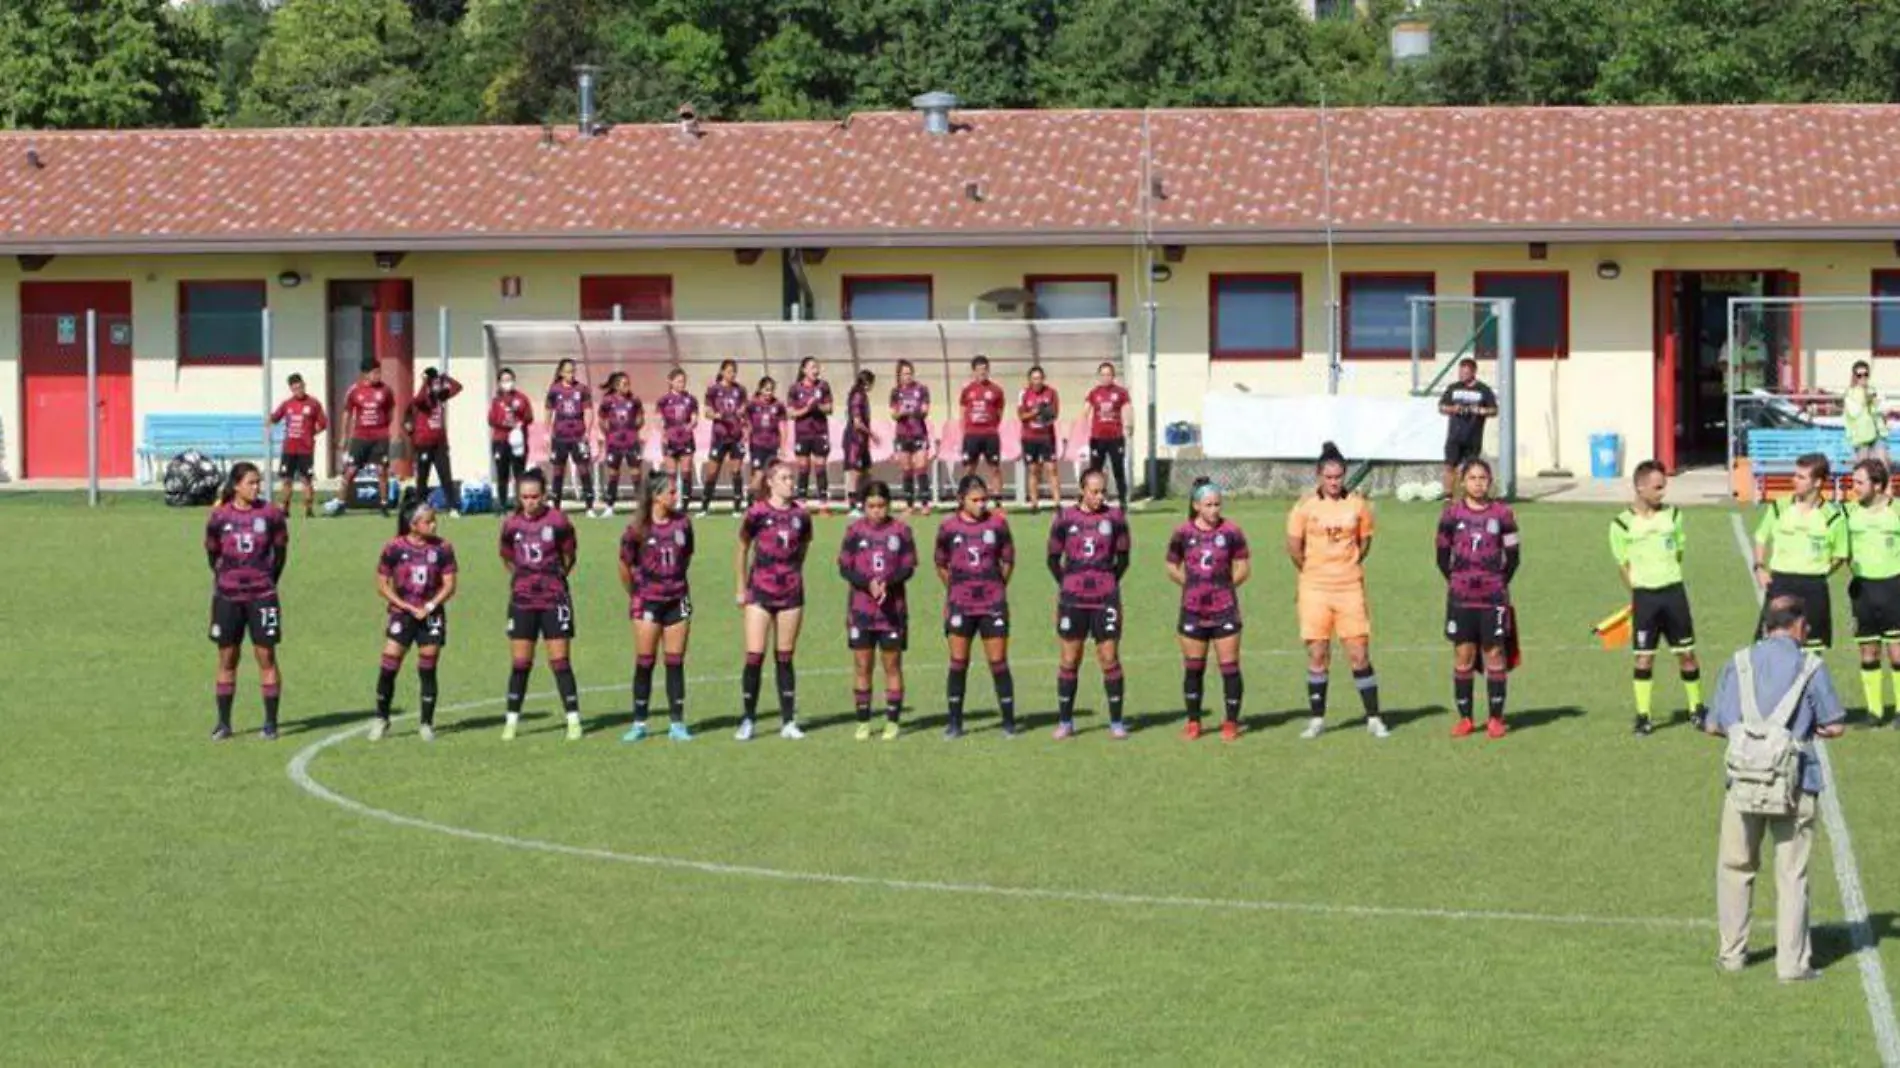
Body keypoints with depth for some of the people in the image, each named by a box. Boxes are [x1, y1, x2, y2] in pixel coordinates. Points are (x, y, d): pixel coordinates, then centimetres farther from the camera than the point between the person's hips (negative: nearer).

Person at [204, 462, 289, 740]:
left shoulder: (271, 514, -3)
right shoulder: (219, 516, -2)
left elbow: (281, 551, 6)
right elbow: (212, 553, 10)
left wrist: (270, 580, 9)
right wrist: (224, 578, 12)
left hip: (261, 595, -1)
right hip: (227, 596, 1)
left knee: (266, 657, -2)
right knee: (227, 659, 7)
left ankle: (271, 723, 4)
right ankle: (223, 723, 14)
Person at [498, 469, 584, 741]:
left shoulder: (557, 522, -9)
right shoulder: (512, 525, 0)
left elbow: (569, 556, 2)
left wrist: (553, 577, 8)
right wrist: (525, 578, 9)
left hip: (553, 598, -3)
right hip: (522, 599, 3)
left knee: (560, 662, -2)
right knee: (520, 663, 5)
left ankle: (573, 720, 3)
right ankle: (512, 720, 13)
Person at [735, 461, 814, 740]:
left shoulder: (800, 516, 3)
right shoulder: (757, 513, -5)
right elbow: (742, 550, 4)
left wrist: (793, 575, 11)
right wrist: (742, 588, 6)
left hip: (791, 593, 3)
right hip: (760, 592, -3)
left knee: (785, 658, 8)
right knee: (754, 656, -6)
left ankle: (788, 722, 12)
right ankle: (747, 720, 2)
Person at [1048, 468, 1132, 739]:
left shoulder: (1114, 518, 1)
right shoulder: (1065, 519, 1)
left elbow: (1123, 558, 10)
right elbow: (1053, 558, 9)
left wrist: (1110, 583, 6)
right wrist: (1066, 585, 6)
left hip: (1105, 600, 0)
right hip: (1072, 601, 0)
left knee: (1110, 659, -1)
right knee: (1069, 660, 4)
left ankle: (1116, 722, 7)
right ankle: (1065, 722, 12)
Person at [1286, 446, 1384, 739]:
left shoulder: (1358, 505, 2)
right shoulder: (1305, 507, -2)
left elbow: (1364, 543, 13)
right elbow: (1294, 548, 3)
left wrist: (1349, 567, 6)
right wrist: (1312, 571, 8)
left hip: (1350, 586, 0)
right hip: (1315, 589, 0)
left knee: (1359, 654, -1)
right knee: (1317, 654, 3)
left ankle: (1374, 718, 5)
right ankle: (1317, 719, 13)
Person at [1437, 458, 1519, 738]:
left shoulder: (1502, 513, 1)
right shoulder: (1452, 513, 2)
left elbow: (1512, 557, 7)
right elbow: (1442, 556, 9)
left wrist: (1499, 584, 6)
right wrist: (1456, 581, 6)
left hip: (1493, 598, -1)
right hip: (1461, 597, 1)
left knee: (1495, 653, 0)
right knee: (1463, 655, 2)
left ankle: (1495, 717, 7)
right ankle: (1464, 717, 9)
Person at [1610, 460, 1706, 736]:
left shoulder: (1673, 515, 4)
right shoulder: (1622, 524, -4)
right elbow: (1624, 565, 4)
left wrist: (1665, 577, 10)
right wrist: (1640, 592, 1)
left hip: (1673, 591, 2)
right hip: (1643, 596, -2)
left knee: (1686, 652, 5)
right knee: (1644, 657, 0)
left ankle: (1697, 709, 18)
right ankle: (1643, 715, 8)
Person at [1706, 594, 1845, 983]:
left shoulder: (1739, 663, 5)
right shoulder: (1810, 666, -2)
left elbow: (1714, 726, 4)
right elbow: (1833, 726, 0)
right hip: (1795, 782, -2)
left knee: (1735, 867, 16)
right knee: (1791, 874, 4)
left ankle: (1732, 953, 20)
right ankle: (1792, 962, 4)